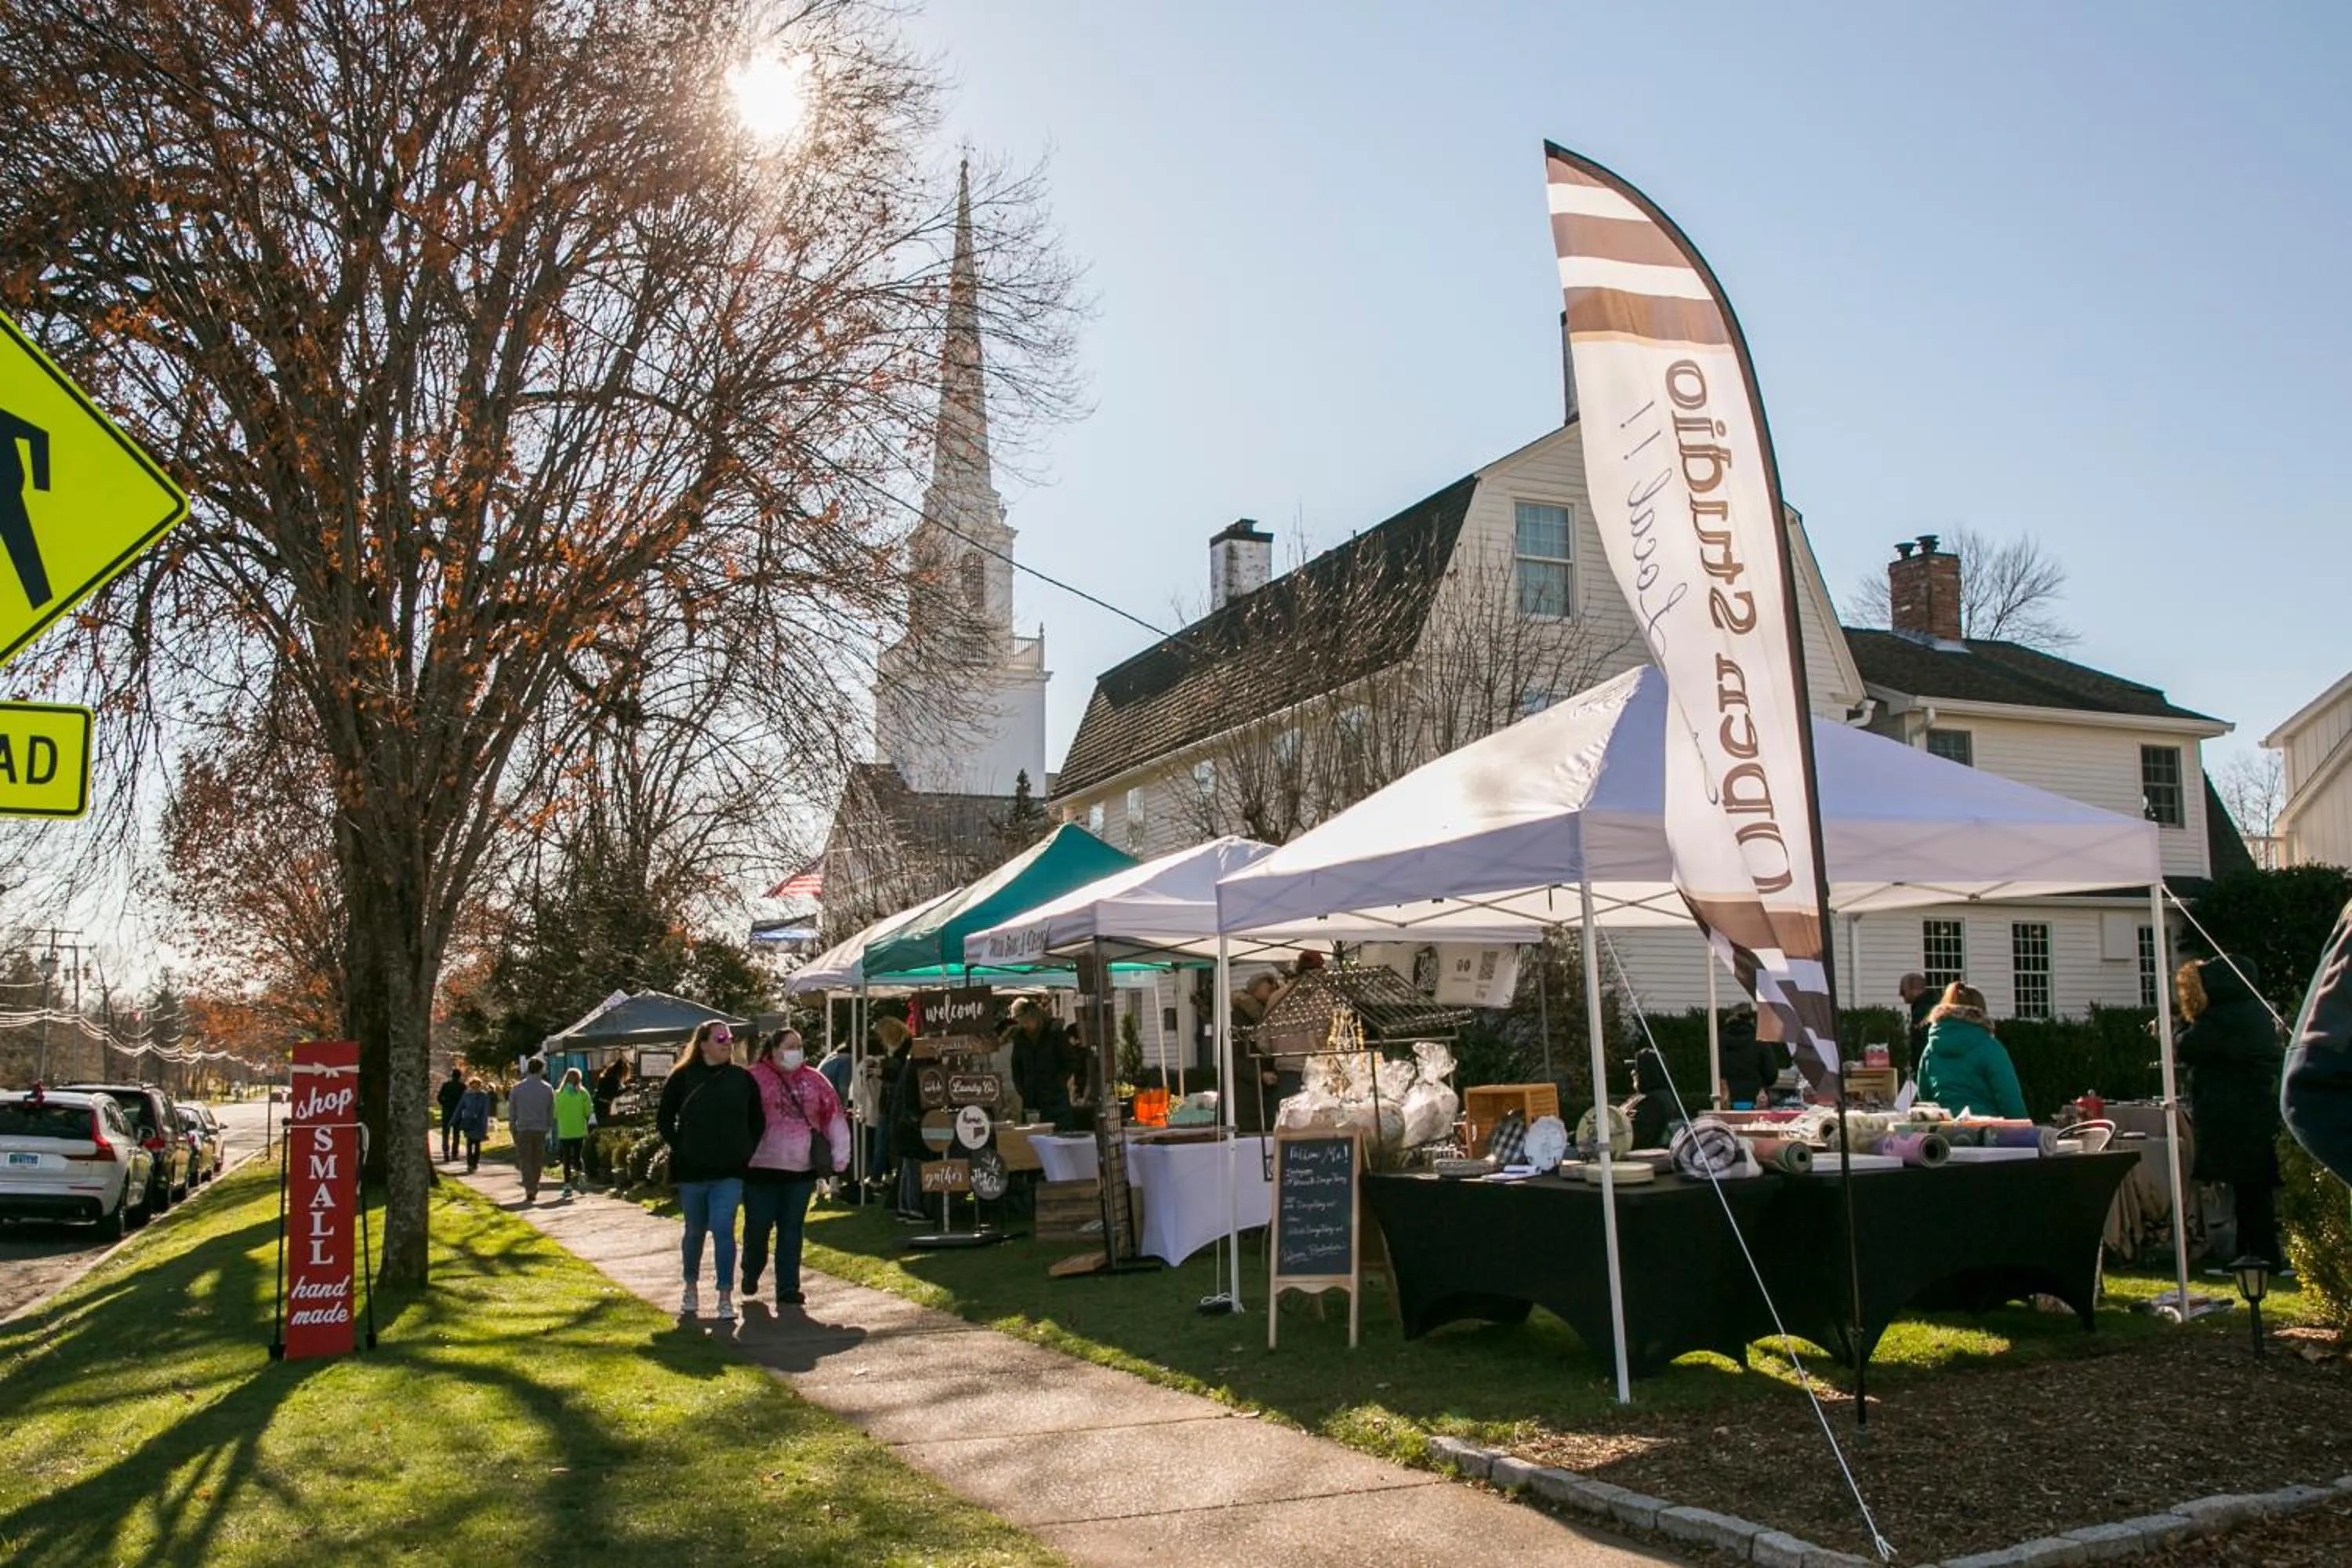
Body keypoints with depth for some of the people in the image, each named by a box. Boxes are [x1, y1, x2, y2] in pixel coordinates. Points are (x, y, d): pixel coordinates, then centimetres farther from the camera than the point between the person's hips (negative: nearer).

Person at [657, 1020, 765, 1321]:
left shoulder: (743, 1079, 2)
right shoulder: (683, 1077, -3)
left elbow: (757, 1121, 13)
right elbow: (663, 1119, 4)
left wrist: (745, 1152, 4)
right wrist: (680, 1149, -3)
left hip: (729, 1172, 0)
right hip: (692, 1171, 0)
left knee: (723, 1228, -9)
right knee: (695, 1231, 13)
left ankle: (726, 1297, -4)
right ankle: (691, 1289, 33)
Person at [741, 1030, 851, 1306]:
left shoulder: (814, 1080, 7)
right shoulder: (755, 1078, -5)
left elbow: (834, 1117, 7)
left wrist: (839, 1159, 1)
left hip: (801, 1169, 3)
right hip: (762, 1167, -3)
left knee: (792, 1229, 6)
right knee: (758, 1227, 6)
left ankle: (788, 1288, 12)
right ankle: (751, 1274, 32)